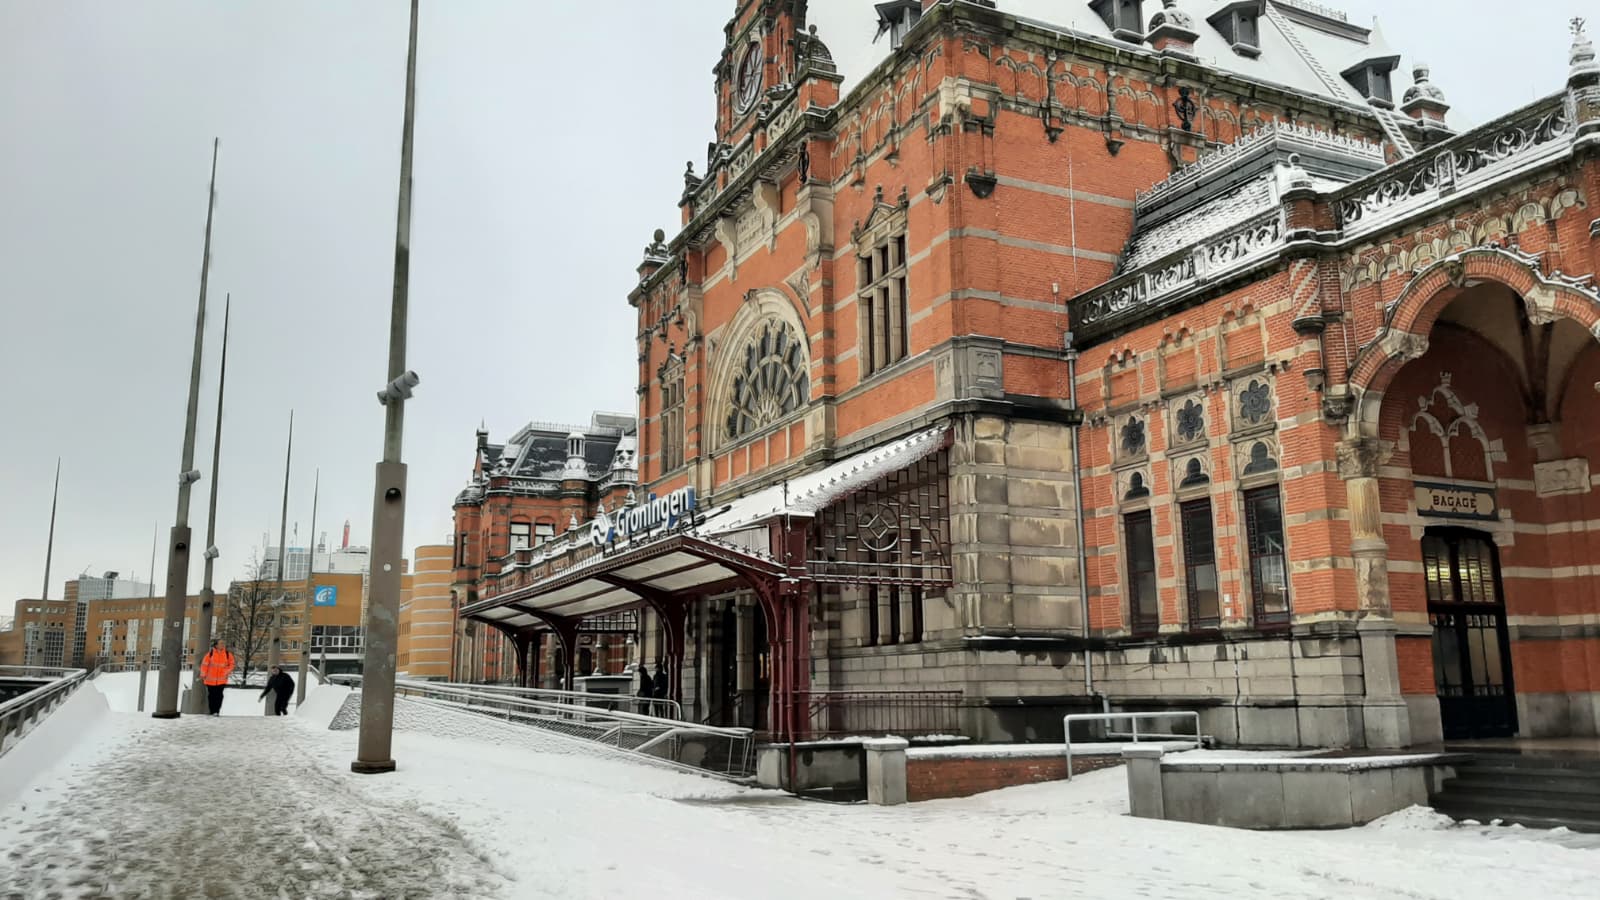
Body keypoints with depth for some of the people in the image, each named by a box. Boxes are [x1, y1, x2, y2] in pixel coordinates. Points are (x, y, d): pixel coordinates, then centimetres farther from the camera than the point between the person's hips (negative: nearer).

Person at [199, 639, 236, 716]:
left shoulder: (228, 654, 0)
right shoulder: (210, 653, -5)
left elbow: (231, 664, 11)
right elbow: (205, 664, 0)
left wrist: (228, 671, -2)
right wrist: (203, 674, -1)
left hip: (222, 680, 0)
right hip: (211, 679, 0)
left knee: (219, 695, -5)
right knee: (211, 695, 7)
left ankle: (217, 711, -3)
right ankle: (212, 711, 16)